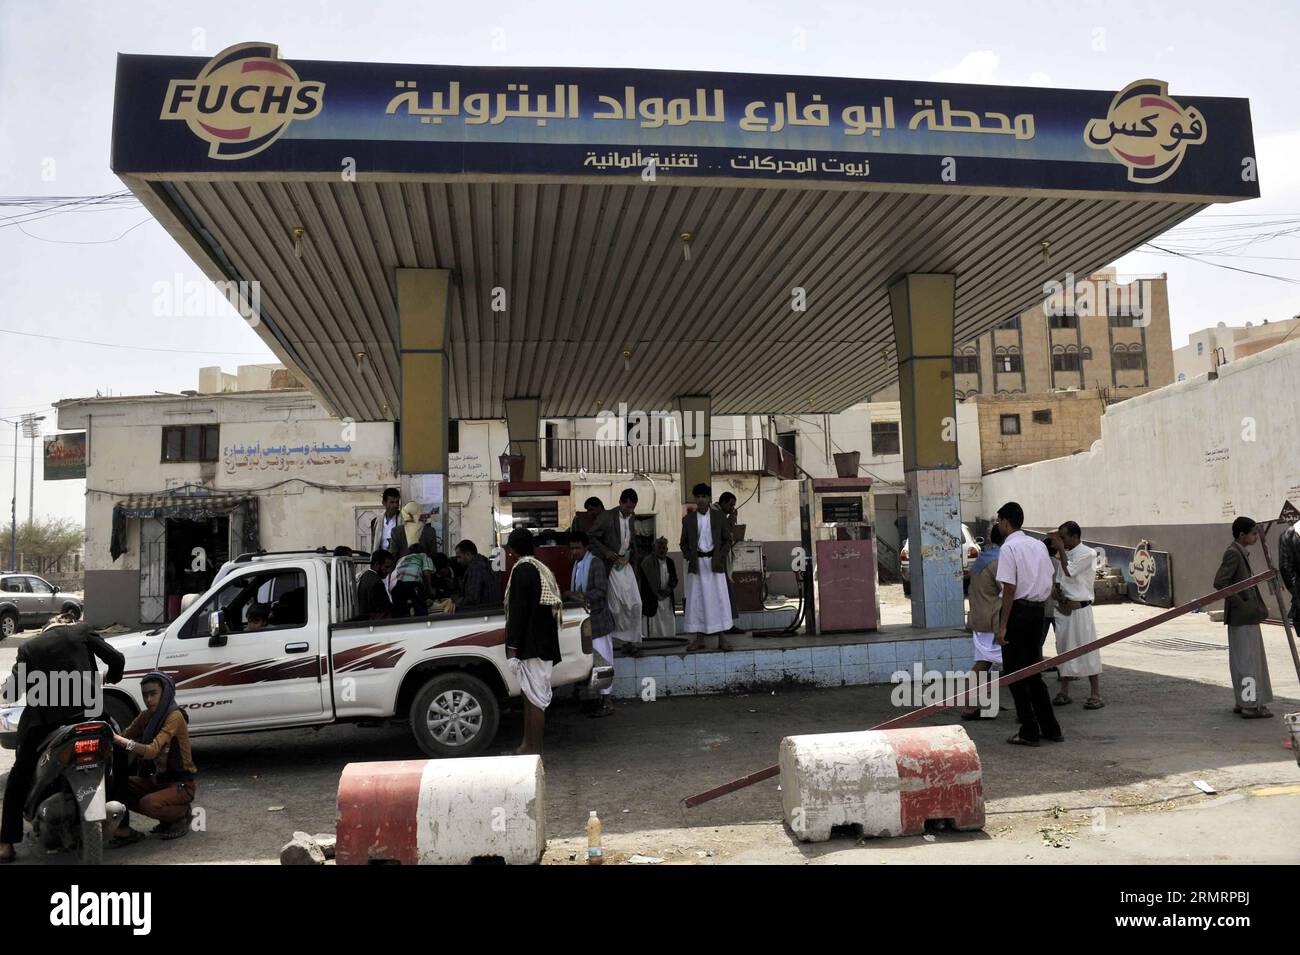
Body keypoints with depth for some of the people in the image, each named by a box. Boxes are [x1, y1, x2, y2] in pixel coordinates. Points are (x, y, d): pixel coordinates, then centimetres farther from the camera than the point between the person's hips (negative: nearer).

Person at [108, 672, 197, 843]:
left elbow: (152, 750, -31)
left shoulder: (174, 716, -19)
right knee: (115, 785, -9)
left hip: (182, 783, -7)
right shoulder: (146, 716, 5)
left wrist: (119, 739, -42)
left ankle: (182, 813, -2)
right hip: (157, 780, 7)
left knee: (148, 803, -31)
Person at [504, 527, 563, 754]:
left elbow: (518, 610, -18)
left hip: (531, 644, -10)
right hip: (543, 642, 10)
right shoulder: (540, 568, 15)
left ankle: (534, 750, 0)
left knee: (534, 696, -5)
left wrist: (512, 646, -17)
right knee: (531, 694, 16)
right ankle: (528, 745, 24)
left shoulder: (522, 570, -13)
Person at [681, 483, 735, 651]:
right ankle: (699, 639, 6)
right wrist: (689, 558, -4)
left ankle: (722, 638, 2)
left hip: (714, 563, -1)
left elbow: (727, 539, 5)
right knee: (696, 599, 1)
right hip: (696, 563, 1)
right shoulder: (688, 519, 7)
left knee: (719, 598, -2)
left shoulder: (719, 516, 4)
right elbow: (683, 543, 10)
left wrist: (720, 557, -7)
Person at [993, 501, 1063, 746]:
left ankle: (1029, 732, 5)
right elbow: (1049, 586, 13)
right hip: (1038, 611, 8)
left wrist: (1002, 625, -15)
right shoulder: (1039, 545, 12)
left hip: (1018, 610, -8)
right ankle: (1050, 728, 20)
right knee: (1033, 671, 17)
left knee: (1015, 673, 2)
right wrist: (1039, 605, 19)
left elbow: (1009, 589, -17)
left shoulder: (1009, 547, -13)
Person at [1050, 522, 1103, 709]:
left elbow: (1069, 571, -20)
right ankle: (1064, 691, 18)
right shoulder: (1064, 555, 14)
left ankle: (1095, 695, 3)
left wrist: (1061, 549, -12)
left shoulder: (1088, 554, -8)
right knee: (1064, 650, 11)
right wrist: (1055, 591, -3)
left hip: (1079, 609, -7)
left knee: (1088, 651, -3)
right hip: (1062, 609, 7)